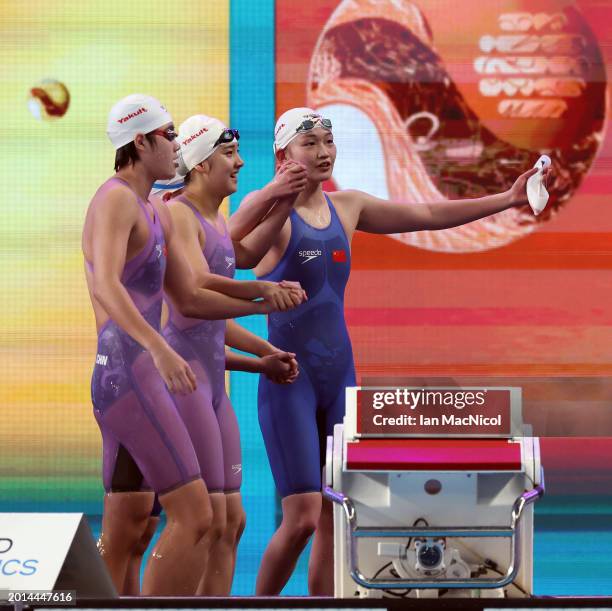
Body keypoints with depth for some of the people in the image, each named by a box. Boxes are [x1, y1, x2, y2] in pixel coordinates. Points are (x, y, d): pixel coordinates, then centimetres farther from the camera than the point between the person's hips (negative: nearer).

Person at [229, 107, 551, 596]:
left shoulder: (347, 207, 11)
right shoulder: (269, 207, -8)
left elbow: (429, 215, 17)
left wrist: (508, 199, 14)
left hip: (339, 374, 6)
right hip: (289, 378, -6)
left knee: (336, 519, 5)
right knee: (302, 518, -11)